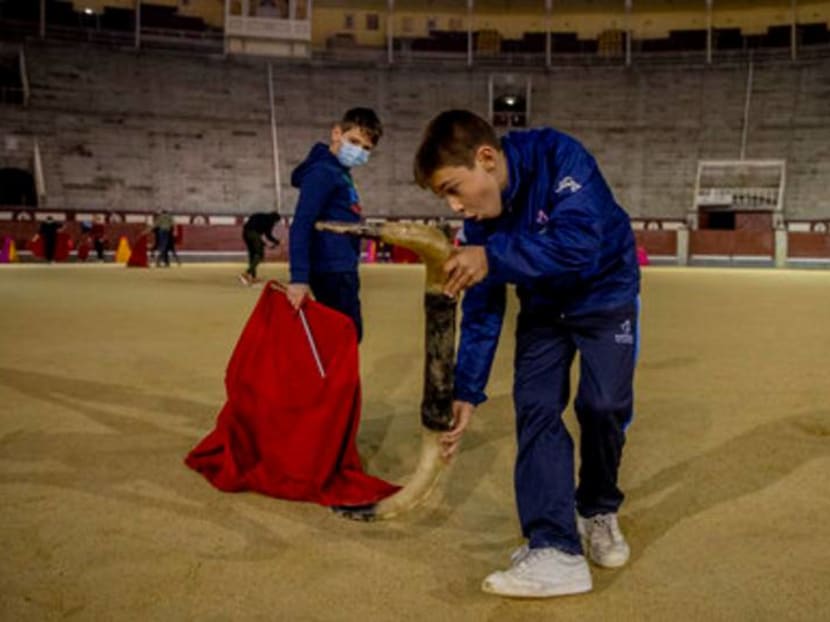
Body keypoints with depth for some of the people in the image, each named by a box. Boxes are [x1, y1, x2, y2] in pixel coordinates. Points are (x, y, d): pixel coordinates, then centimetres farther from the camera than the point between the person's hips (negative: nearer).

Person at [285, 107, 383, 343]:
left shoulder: (341, 172, 15)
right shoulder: (322, 172, -13)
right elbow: (301, 225, -23)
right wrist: (299, 278, -31)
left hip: (341, 270, 10)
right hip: (332, 271, -10)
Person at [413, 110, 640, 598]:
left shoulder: (558, 156, -31)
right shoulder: (480, 216, -15)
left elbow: (579, 243, -43)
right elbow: (482, 312, -11)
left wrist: (494, 257, -47)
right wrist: (466, 392, -14)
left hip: (606, 293, -4)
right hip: (544, 306, 4)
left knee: (604, 406, -8)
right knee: (536, 411, -8)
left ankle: (599, 510, 21)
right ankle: (556, 550, -8)